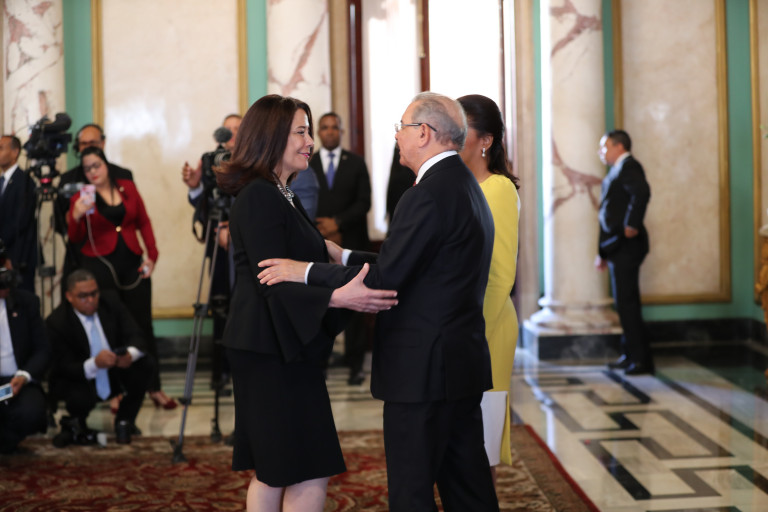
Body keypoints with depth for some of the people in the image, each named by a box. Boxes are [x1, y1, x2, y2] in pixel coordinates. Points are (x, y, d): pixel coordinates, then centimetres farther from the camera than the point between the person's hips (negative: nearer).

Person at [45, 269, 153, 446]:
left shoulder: (110, 301, -10)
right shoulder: (56, 322, -21)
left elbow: (136, 337, -11)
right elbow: (65, 368, -23)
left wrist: (130, 354, -38)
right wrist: (95, 363, -45)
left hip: (114, 374, 4)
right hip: (79, 379, -4)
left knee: (146, 363, -21)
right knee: (81, 398, -37)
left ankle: (124, 421, -1)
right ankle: (75, 424, 4)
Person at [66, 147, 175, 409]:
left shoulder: (127, 188, 8)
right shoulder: (81, 198, 2)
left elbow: (144, 222, 11)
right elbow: (76, 238, -5)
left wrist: (151, 254, 0)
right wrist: (76, 216, -24)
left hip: (132, 264, 2)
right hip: (100, 266, -2)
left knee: (143, 324, 2)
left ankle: (154, 387, 10)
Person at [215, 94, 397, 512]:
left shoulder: (283, 196, 16)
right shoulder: (259, 198, -15)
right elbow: (273, 283, -23)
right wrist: (337, 297, -34)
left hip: (281, 351, 11)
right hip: (272, 352, -11)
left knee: (271, 473, 14)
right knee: (309, 476, -10)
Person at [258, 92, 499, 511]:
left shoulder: (428, 195, -18)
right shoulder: (466, 186, 14)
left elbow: (384, 281, -19)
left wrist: (306, 271, -10)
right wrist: (345, 257, 19)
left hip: (423, 366, -10)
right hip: (464, 362, 10)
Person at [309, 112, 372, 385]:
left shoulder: (356, 163, 11)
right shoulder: (306, 165, 11)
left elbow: (364, 202, 4)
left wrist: (338, 222, -8)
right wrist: (323, 230, -6)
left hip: (351, 242, 0)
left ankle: (355, 365, 2)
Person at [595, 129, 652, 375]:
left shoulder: (628, 167, -9)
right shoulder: (616, 171, 21)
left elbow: (642, 192, -30)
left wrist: (632, 225, -26)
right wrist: (602, 253, 21)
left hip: (626, 246, -10)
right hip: (617, 249, 10)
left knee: (626, 302, -9)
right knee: (625, 302, 14)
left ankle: (641, 359, -5)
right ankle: (630, 355, 21)